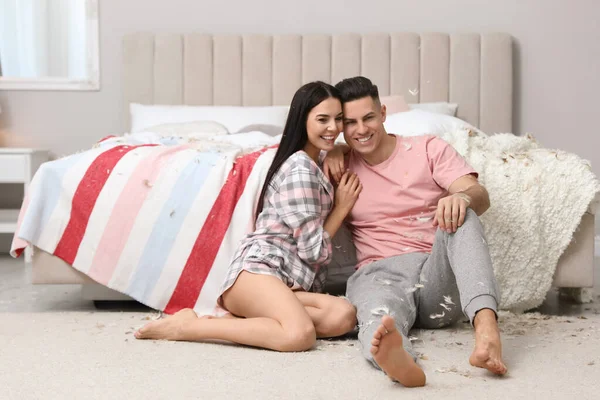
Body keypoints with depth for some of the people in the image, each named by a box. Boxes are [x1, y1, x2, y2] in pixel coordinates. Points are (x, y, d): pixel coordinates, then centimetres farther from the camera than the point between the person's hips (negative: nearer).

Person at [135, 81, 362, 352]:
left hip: (289, 282, 9)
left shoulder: (316, 164, 22)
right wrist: (342, 207, 4)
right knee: (301, 335, -37)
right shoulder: (300, 167, -8)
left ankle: (237, 319, -12)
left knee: (344, 316, -22)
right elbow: (314, 249, -8)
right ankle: (187, 325, -19)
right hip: (258, 269, -9)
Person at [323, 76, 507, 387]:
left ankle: (486, 326, -53)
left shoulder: (428, 149, 11)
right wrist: (334, 150, 11)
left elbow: (480, 196, -2)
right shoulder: (344, 165, 17)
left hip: (438, 272, 0)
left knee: (459, 215, -32)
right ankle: (397, 359, -76)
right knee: (379, 315, -38)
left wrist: (462, 196, -28)